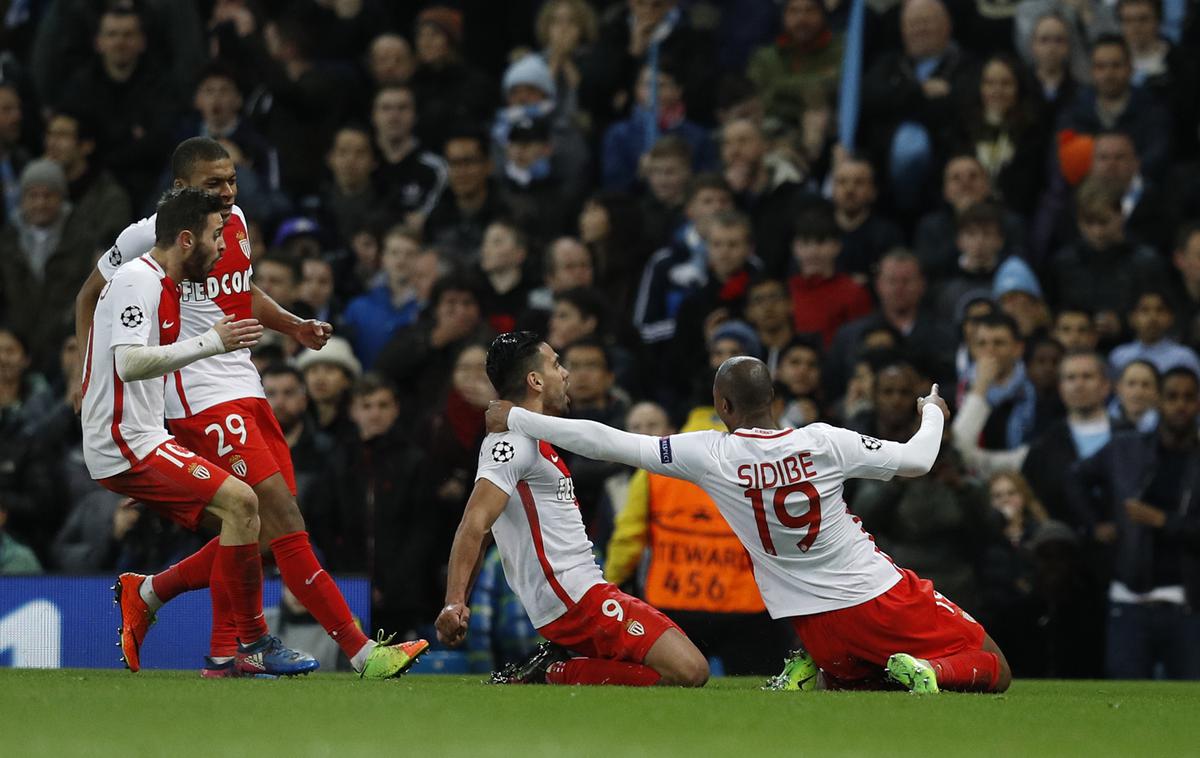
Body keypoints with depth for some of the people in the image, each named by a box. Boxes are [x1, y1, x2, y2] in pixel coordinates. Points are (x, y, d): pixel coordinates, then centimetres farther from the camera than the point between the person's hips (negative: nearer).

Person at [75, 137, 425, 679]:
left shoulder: (235, 223, 12)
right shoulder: (147, 237, -9)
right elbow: (91, 296, 6)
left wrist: (294, 326, 14)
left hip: (244, 388, 9)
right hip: (200, 396, -9)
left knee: (258, 531, 5)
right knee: (282, 518, -16)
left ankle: (146, 593, 25)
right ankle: (361, 653, -19)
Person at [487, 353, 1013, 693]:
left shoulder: (709, 454, -10)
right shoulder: (823, 442, -12)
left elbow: (610, 443, -7)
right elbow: (916, 461, -2)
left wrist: (515, 419, 3)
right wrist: (934, 414, 22)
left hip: (816, 619, 2)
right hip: (880, 595, -2)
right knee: (993, 672, 9)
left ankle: (810, 676, -1)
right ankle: (928, 672, -22)